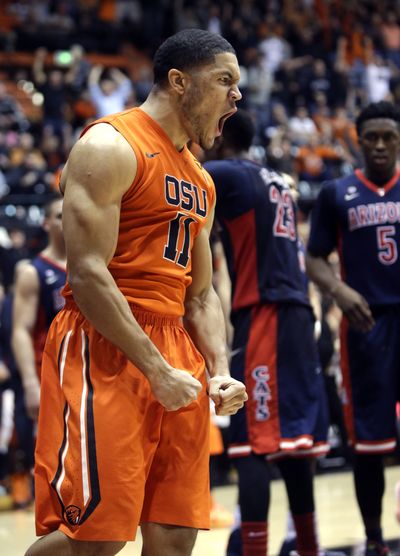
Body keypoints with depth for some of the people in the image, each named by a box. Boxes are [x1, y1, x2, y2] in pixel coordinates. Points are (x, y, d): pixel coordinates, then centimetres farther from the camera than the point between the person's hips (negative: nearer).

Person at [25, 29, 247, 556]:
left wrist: (220, 371, 3)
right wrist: (157, 370, -19)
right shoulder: (111, 146, -7)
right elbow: (87, 273, -15)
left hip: (175, 351, 8)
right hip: (104, 349, -8)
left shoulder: (200, 181, 20)